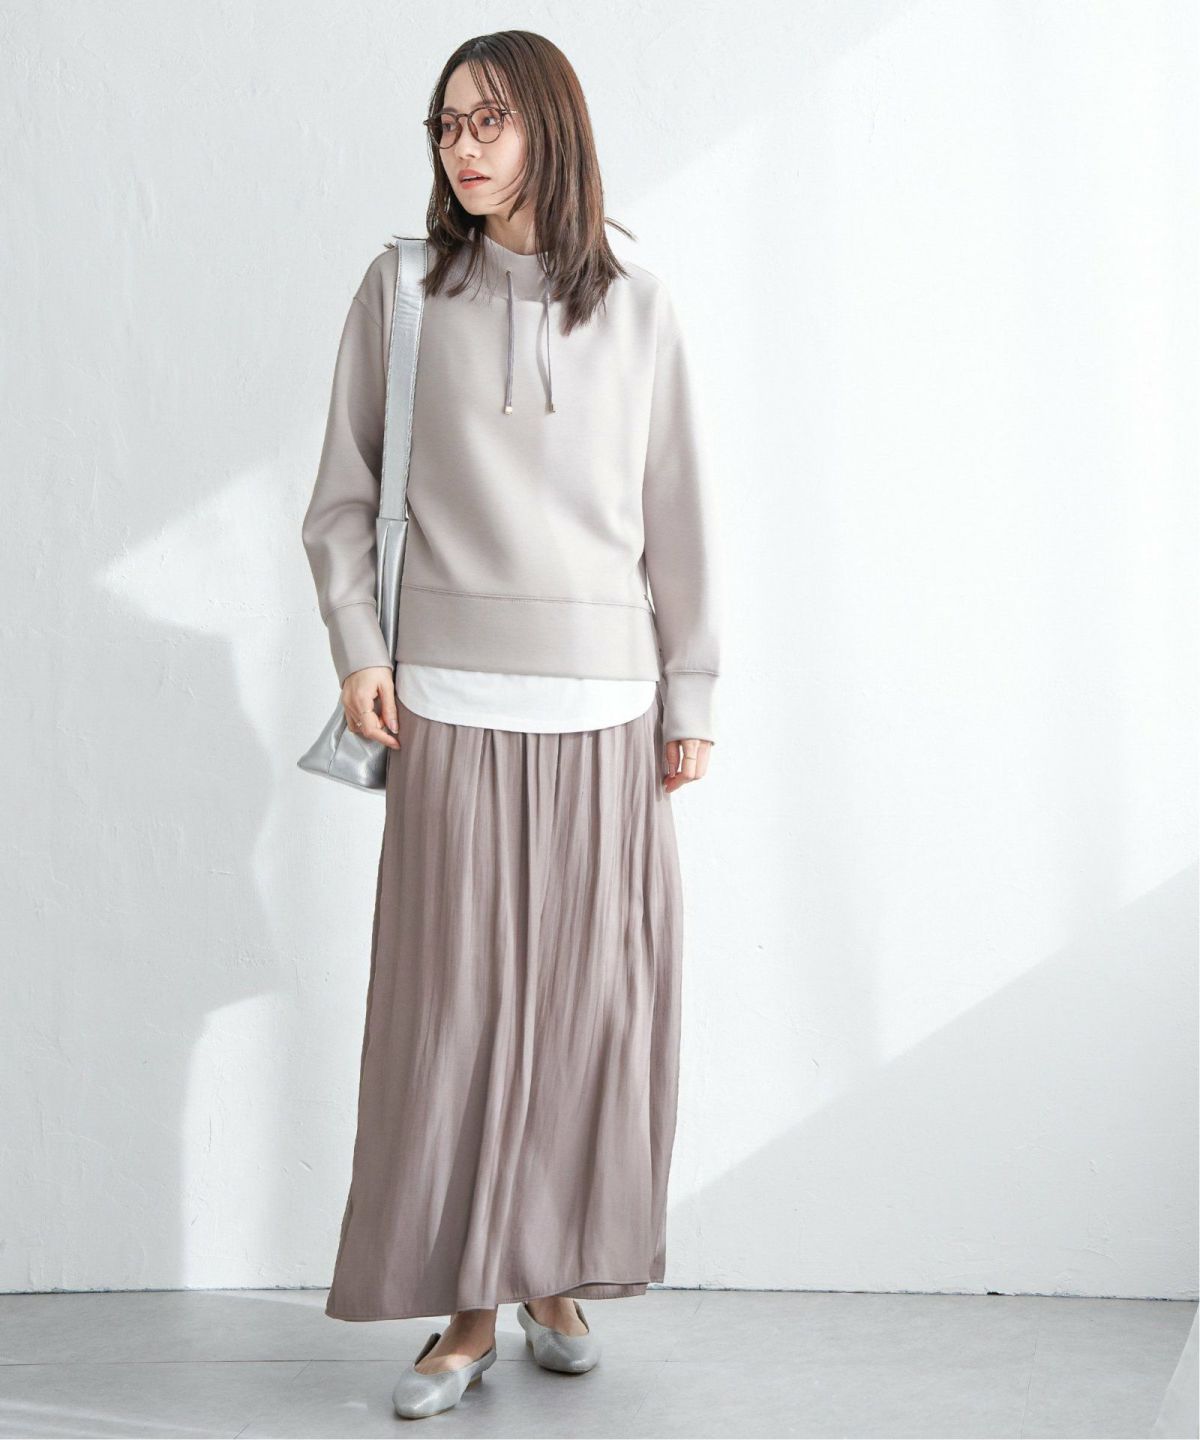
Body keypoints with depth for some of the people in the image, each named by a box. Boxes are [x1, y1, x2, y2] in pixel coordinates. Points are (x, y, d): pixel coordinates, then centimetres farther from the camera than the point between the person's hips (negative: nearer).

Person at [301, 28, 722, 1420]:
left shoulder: (635, 309, 6)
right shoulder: (401, 290, 4)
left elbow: (677, 518, 8)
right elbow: (341, 495, 8)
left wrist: (691, 697, 7)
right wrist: (358, 650, -2)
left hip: (605, 707, 1)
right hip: (454, 708, -1)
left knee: (593, 998, 4)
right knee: (452, 999, 0)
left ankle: (557, 1277, 20)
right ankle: (465, 1307, 11)